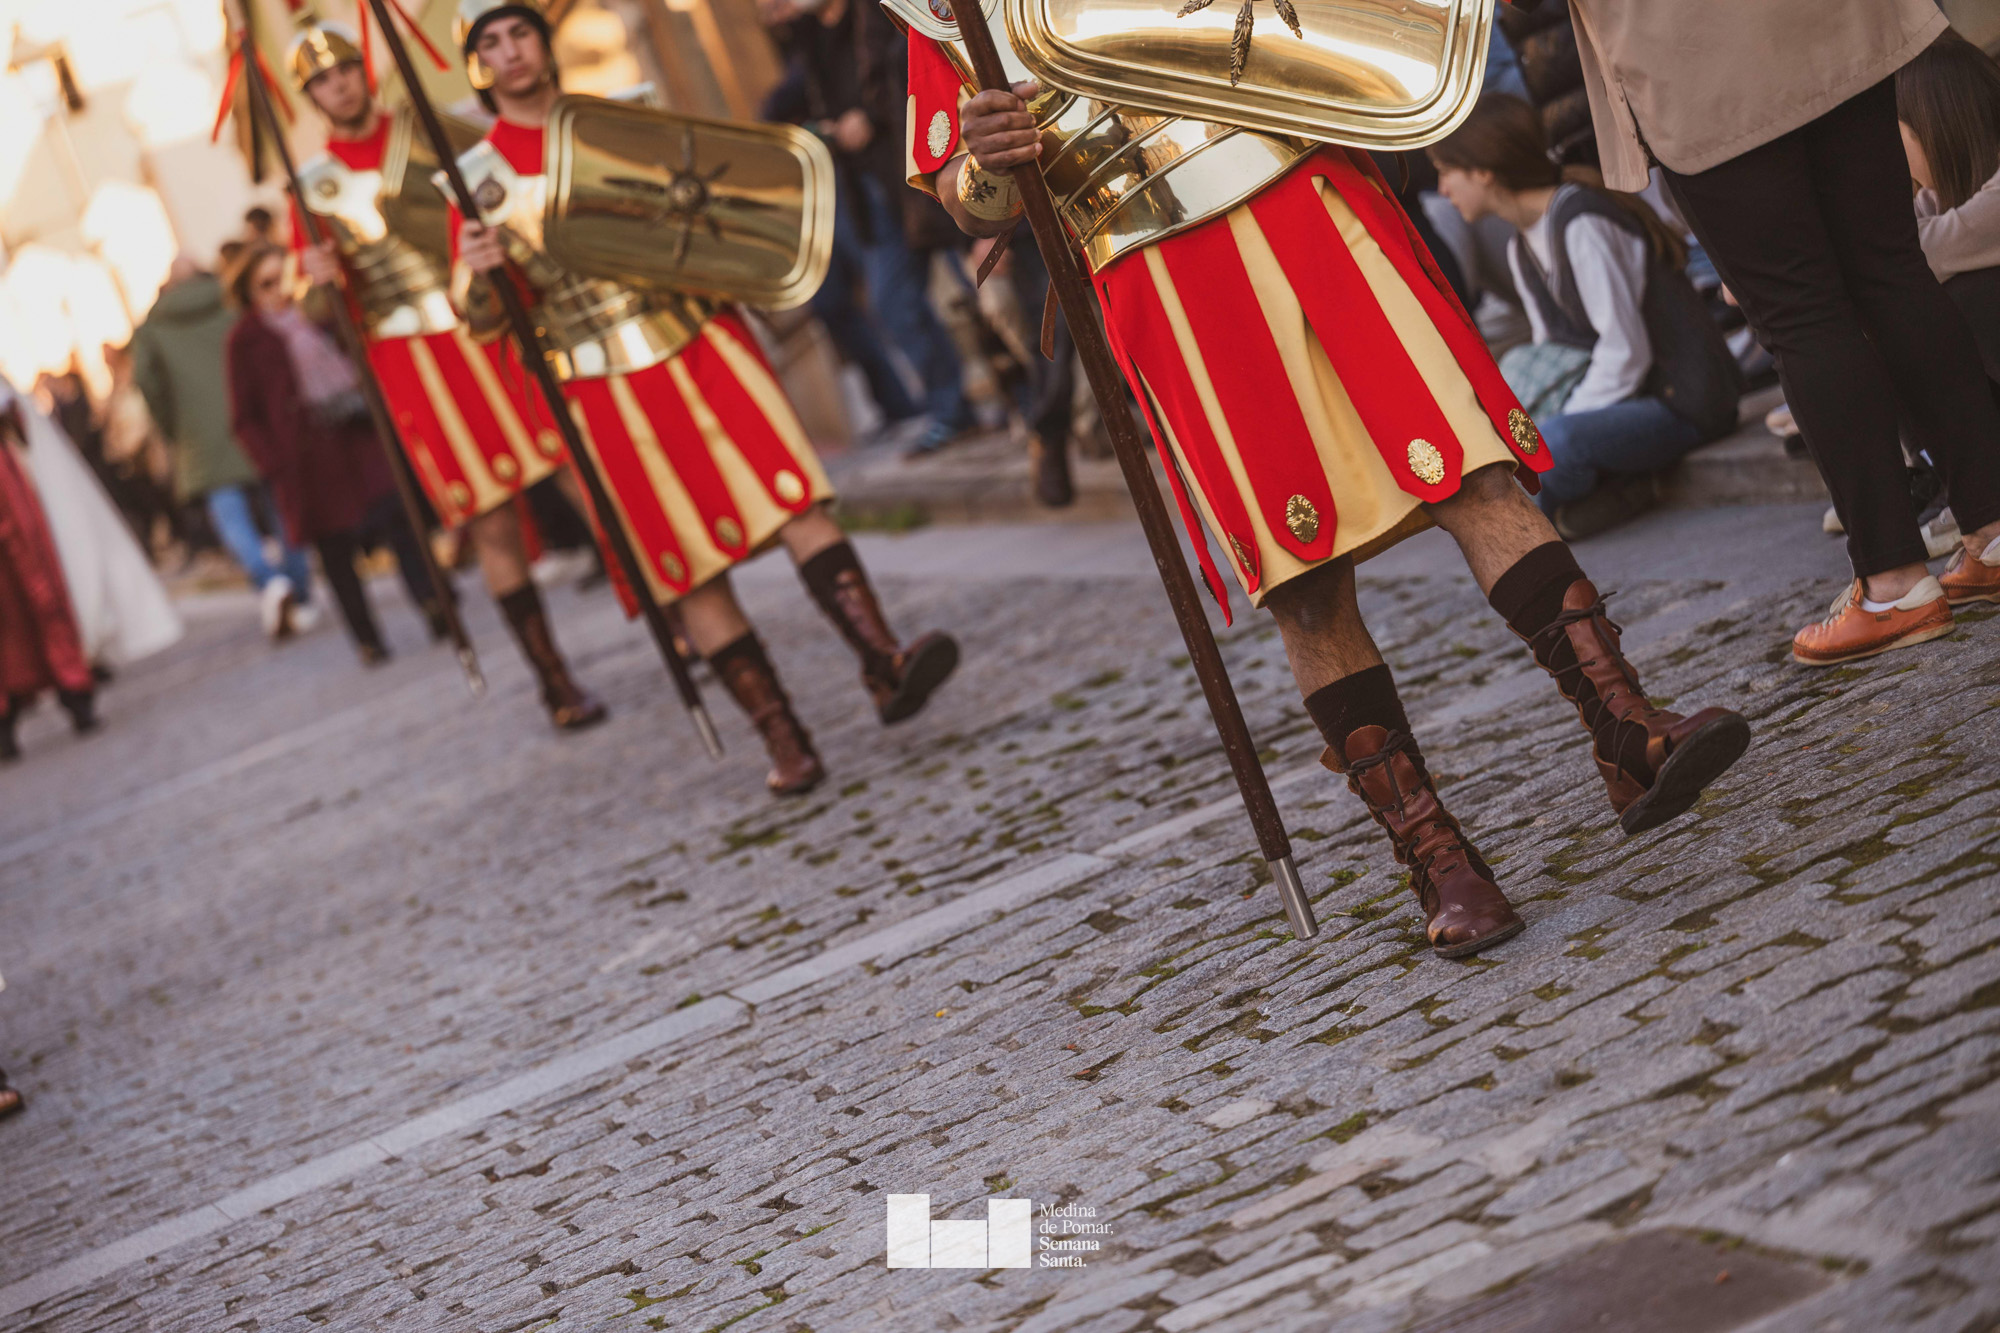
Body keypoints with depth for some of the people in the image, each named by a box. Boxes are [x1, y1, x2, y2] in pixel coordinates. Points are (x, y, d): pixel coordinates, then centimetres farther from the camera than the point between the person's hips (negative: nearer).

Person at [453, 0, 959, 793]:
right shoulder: (479, 180, 0)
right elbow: (485, 323, -3)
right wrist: (476, 275, -24)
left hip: (701, 341, 2)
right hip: (611, 391, -2)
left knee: (794, 499, -14)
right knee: (695, 572, -2)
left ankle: (883, 665, -21)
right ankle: (785, 743, 2)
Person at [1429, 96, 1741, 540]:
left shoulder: (1580, 226, -19)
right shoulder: (1522, 249, 11)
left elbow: (1626, 352, -20)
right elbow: (1553, 352, 11)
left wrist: (1557, 430, -19)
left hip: (1679, 402, -10)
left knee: (1550, 446, -37)